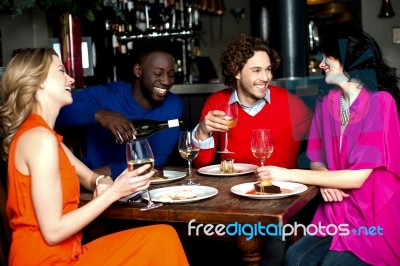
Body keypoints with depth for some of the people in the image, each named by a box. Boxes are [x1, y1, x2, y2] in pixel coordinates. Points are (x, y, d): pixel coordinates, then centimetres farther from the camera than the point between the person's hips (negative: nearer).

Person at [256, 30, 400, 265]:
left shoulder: (381, 102, -14)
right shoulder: (328, 102, 5)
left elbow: (357, 177, -19)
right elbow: (317, 159, 9)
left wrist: (288, 174, -18)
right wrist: (325, 180, -15)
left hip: (375, 218, -4)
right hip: (337, 212, 4)